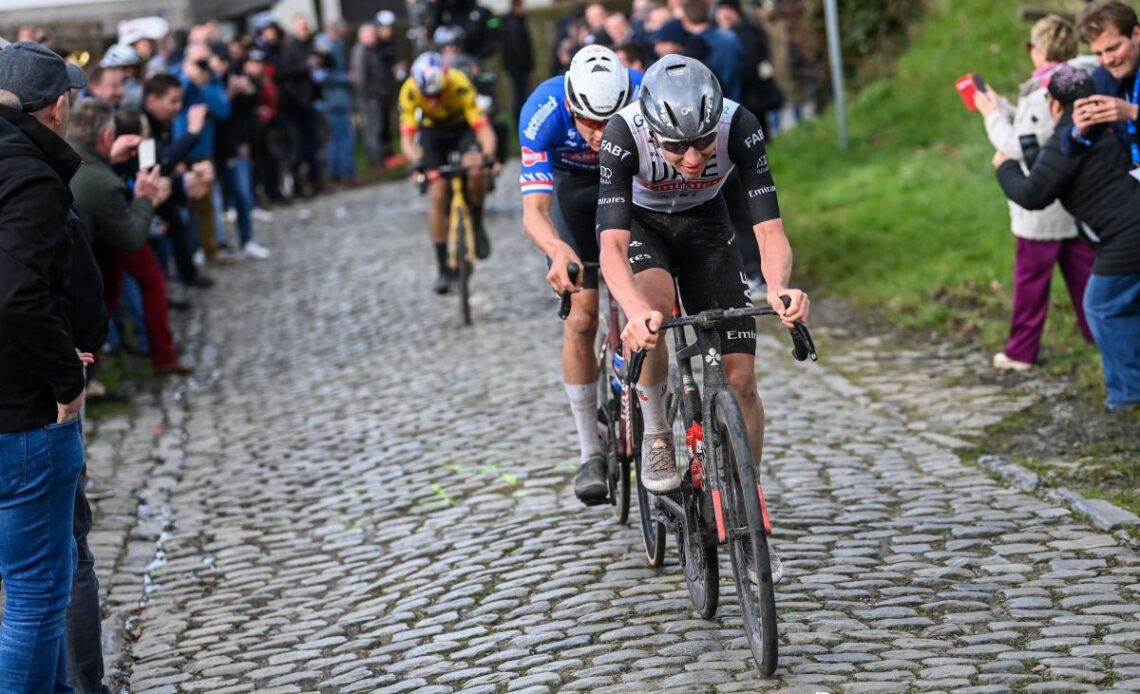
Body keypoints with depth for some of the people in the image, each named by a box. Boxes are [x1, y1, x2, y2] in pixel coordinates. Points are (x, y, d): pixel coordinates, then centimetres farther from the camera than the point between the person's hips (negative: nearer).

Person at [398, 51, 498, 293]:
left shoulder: (460, 85, -35)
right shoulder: (409, 91, -30)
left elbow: (484, 129, -38)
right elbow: (407, 138, -31)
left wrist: (488, 155, -58)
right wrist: (418, 160, -51)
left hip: (463, 127, -1)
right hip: (432, 131, 1)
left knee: (476, 171, -32)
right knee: (438, 195, -11)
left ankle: (477, 223, -4)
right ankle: (443, 268, 0)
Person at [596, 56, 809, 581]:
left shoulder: (739, 127, -33)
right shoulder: (624, 133, -37)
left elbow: (769, 229, -36)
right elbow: (612, 245, -43)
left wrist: (778, 287, -58)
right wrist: (636, 311, -62)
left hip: (705, 225, 2)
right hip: (641, 224, -2)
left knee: (740, 376, -8)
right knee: (654, 306, -37)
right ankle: (655, 435, -11)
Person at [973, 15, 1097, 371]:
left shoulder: (1044, 94, -19)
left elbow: (1018, 146, -16)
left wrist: (993, 115, -2)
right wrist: (997, 104, 16)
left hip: (1042, 206, -7)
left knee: (1031, 279, 3)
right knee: (1084, 274, 12)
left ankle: (1021, 351, 11)